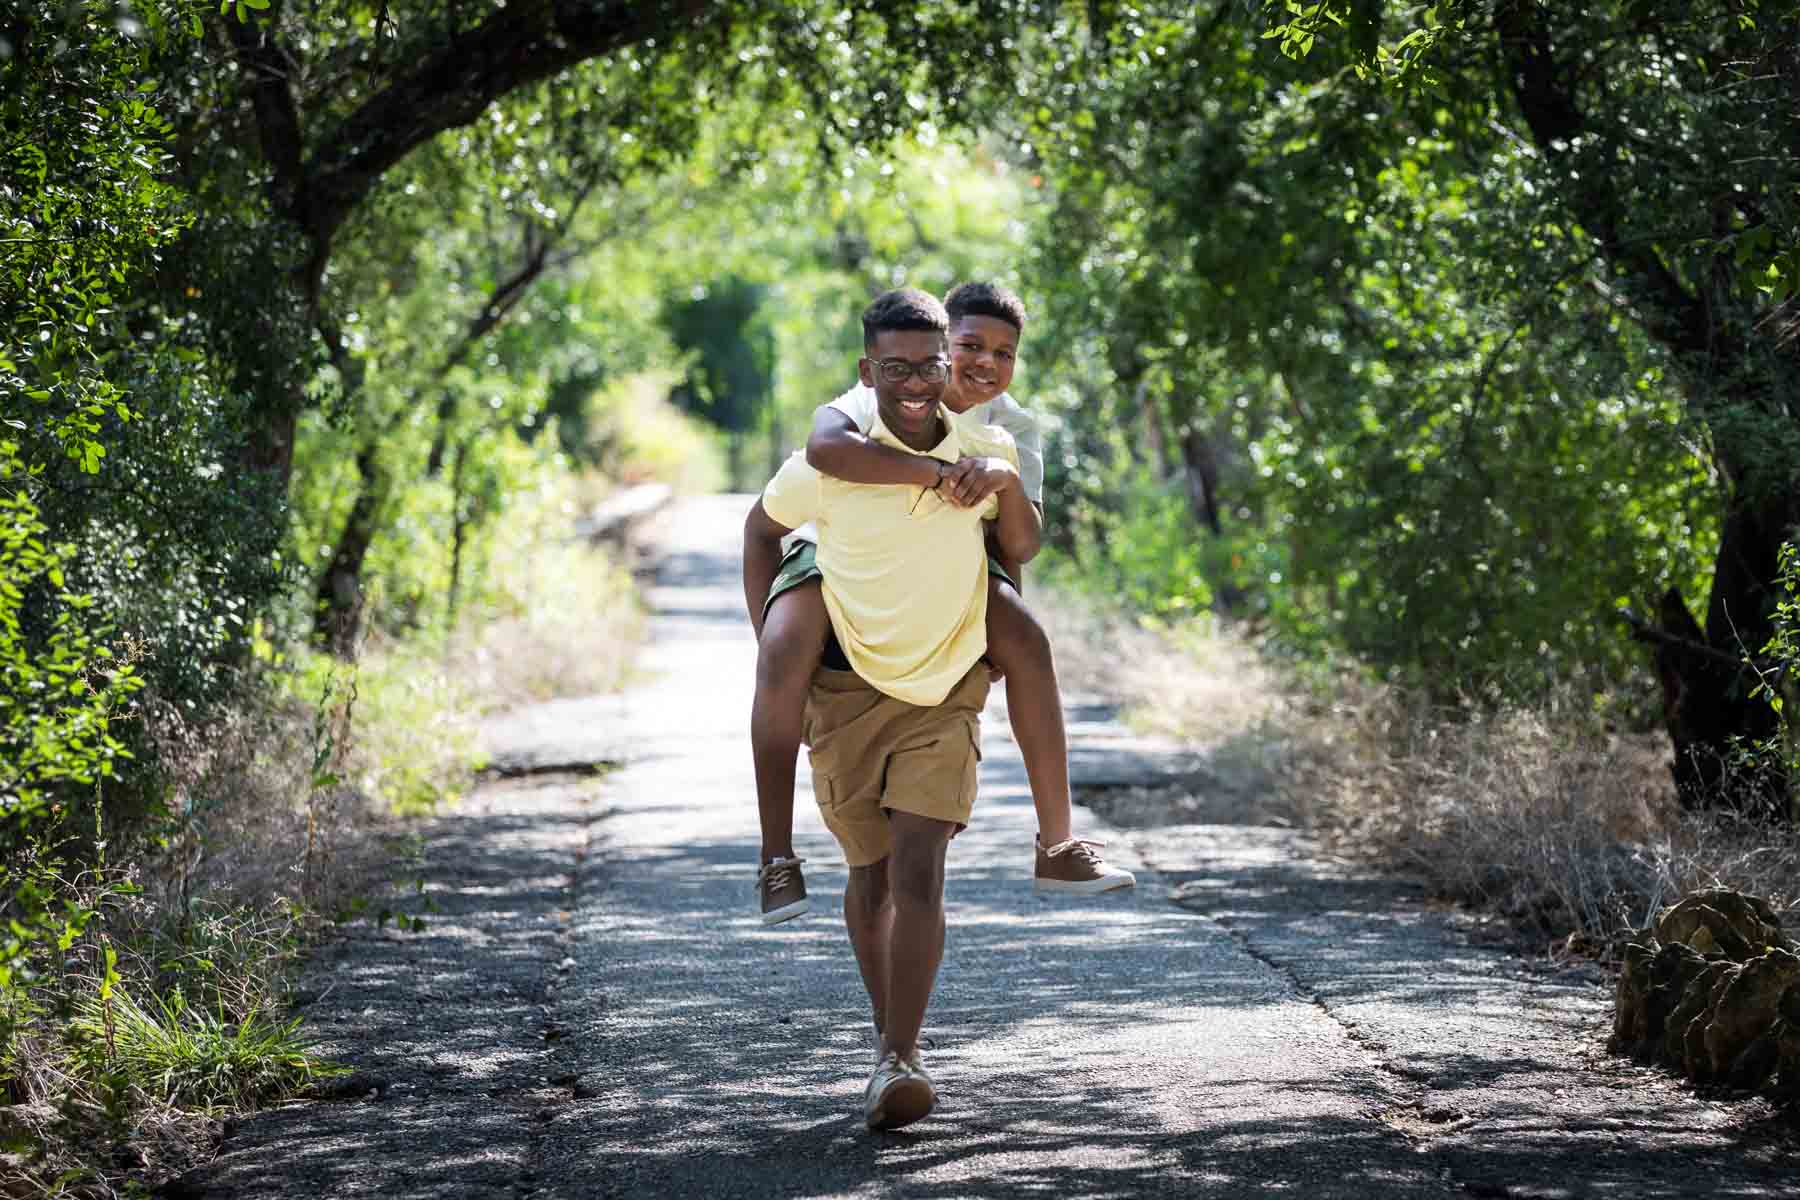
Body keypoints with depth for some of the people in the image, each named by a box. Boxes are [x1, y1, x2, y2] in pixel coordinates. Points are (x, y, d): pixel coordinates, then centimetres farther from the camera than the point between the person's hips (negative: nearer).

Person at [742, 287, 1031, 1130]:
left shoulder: (985, 450, -6)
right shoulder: (829, 465, -13)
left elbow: (1022, 549, 9)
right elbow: (762, 529, 6)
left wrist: (1007, 485, -12)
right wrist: (768, 645, 2)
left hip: (946, 691, 0)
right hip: (848, 689, 0)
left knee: (918, 871, -15)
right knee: (870, 874, 11)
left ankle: (898, 1062, -17)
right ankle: (890, 1032, 31)